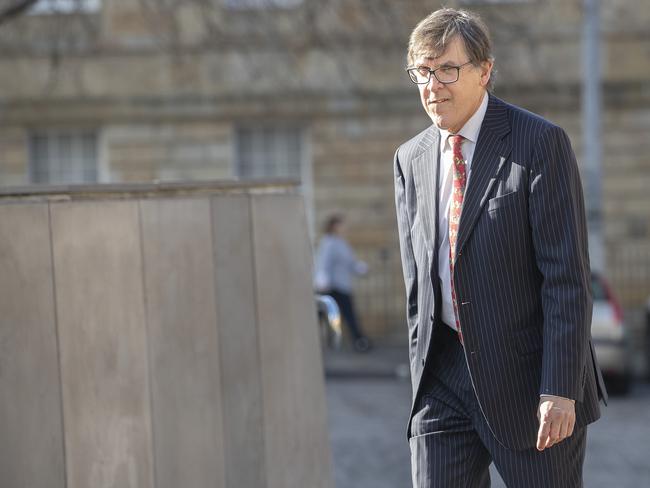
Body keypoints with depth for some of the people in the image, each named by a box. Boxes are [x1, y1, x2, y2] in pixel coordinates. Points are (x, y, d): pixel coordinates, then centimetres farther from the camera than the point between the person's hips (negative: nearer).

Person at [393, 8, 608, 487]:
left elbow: (568, 276, -13)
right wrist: (423, 377, 10)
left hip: (529, 376, -5)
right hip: (444, 377, 5)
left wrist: (559, 389, -18)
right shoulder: (410, 159, 10)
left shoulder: (541, 143, -9)